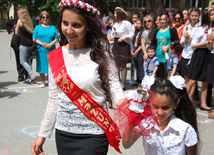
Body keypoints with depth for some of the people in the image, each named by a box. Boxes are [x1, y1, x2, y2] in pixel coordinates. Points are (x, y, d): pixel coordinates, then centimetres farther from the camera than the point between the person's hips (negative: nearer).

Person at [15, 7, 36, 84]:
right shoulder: (30, 21, 11)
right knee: (28, 61, 13)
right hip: (31, 43, 6)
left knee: (23, 61, 2)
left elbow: (16, 33, 2)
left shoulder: (20, 20, -2)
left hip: (24, 43, -6)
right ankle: (29, 78, 14)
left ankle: (33, 76, -7)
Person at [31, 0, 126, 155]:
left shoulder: (101, 55, -7)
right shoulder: (55, 58, 2)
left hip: (94, 135, -3)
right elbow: (54, 100, 8)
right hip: (63, 133, 4)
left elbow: (114, 87, -6)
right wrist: (43, 135, 10)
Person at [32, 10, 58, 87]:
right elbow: (34, 38, 2)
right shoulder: (37, 27, 9)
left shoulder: (53, 28, 11)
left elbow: (56, 38, 5)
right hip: (40, 50, 0)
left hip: (51, 50, 0)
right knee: (41, 65, 3)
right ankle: (42, 82, 16)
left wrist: (50, 44, -12)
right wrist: (42, 44, -12)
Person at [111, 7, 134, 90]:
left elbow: (131, 34, -8)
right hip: (116, 44, 7)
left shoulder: (126, 23, -10)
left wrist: (123, 37, -18)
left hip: (124, 45, -6)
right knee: (116, 64, 8)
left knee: (123, 65, -2)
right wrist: (112, 36, 7)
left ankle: (123, 84, 5)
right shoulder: (115, 23, 11)